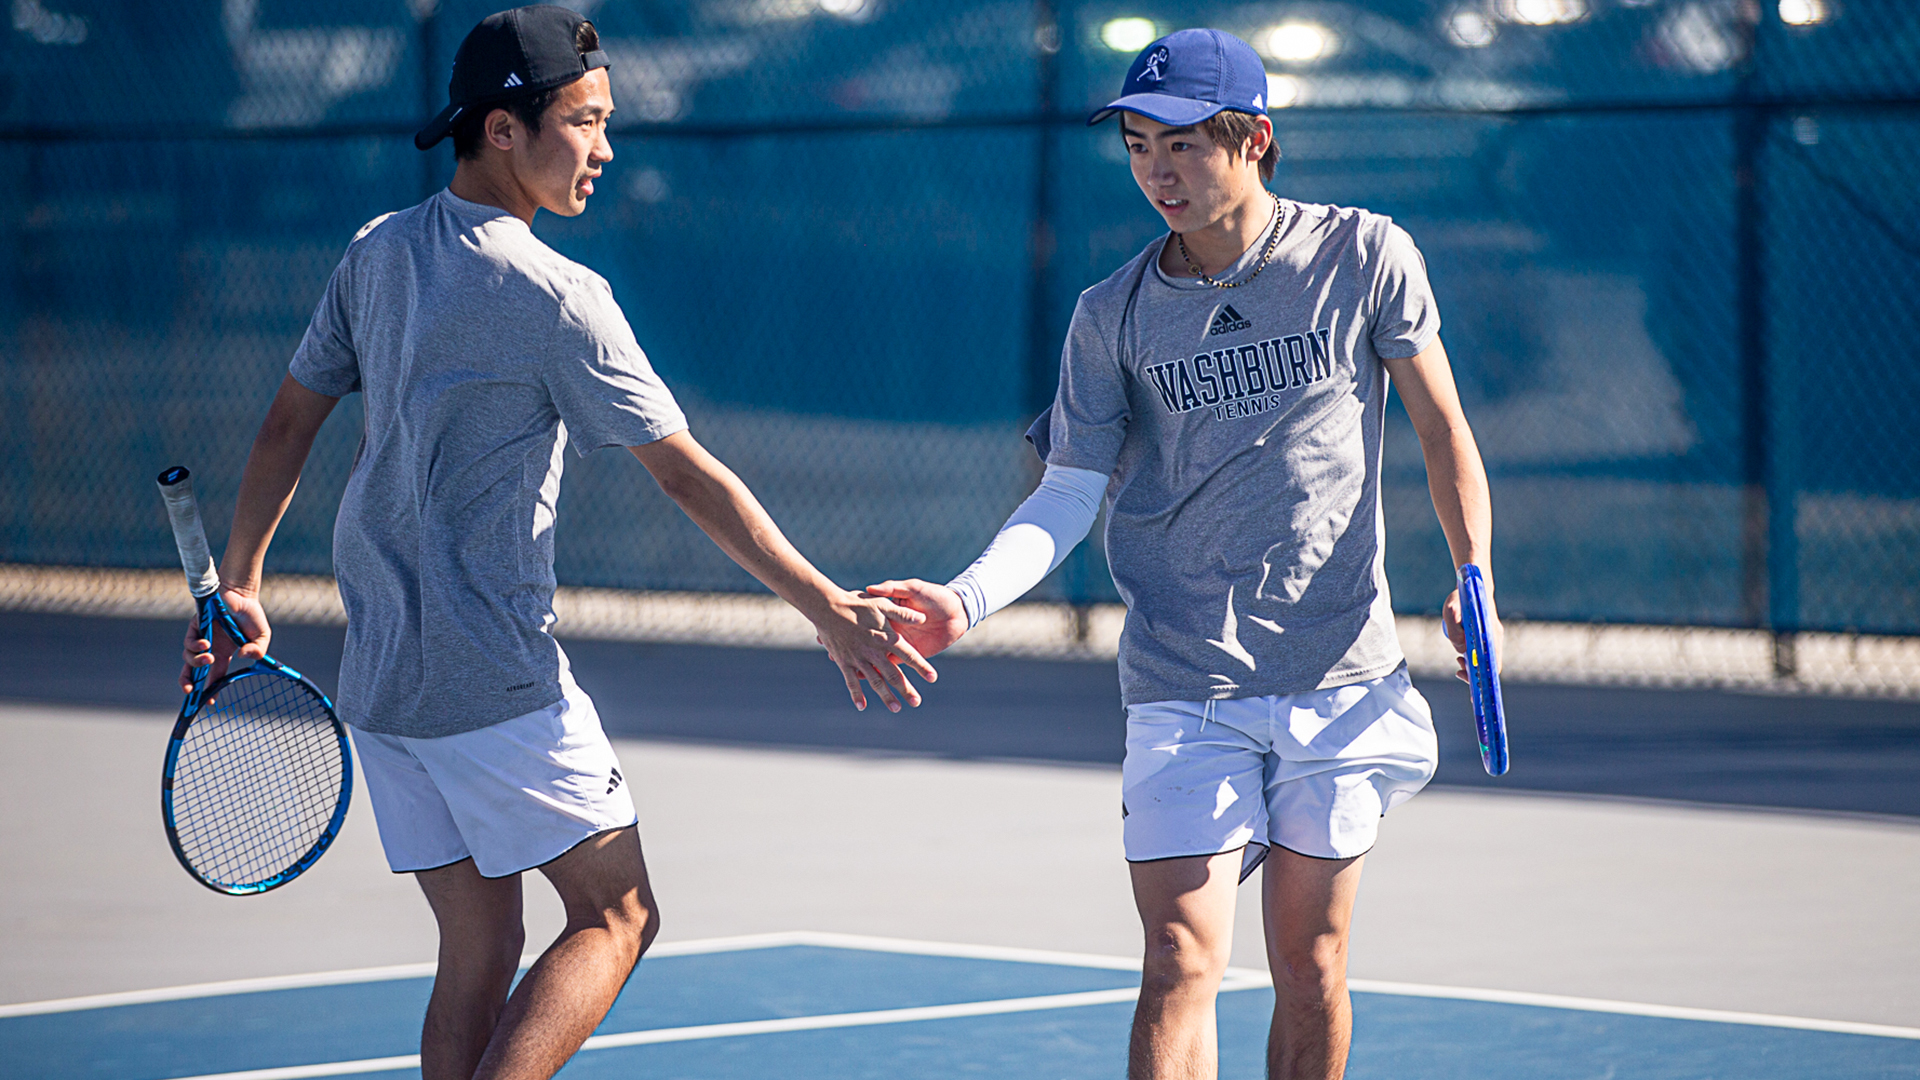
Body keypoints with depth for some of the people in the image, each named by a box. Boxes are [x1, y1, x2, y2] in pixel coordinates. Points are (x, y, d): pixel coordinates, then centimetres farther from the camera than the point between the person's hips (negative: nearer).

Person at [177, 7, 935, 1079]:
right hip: (498, 682, -7)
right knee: (616, 913, 0)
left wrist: (240, 583, 24)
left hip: (378, 677, 7)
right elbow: (689, 475, -14)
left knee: (480, 947, 11)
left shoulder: (378, 253, 6)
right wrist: (828, 607, -11)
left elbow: (289, 422, 14)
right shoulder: (555, 297, -15)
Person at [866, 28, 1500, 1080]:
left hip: (1338, 676, 0)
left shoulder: (1364, 258, -1)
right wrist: (967, 597, -18)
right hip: (1185, 688, 0)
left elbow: (1440, 421, 8)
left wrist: (1474, 574, -3)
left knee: (1310, 974, 6)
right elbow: (1068, 493, -1)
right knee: (1180, 966, -11)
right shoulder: (1112, 316, 1)